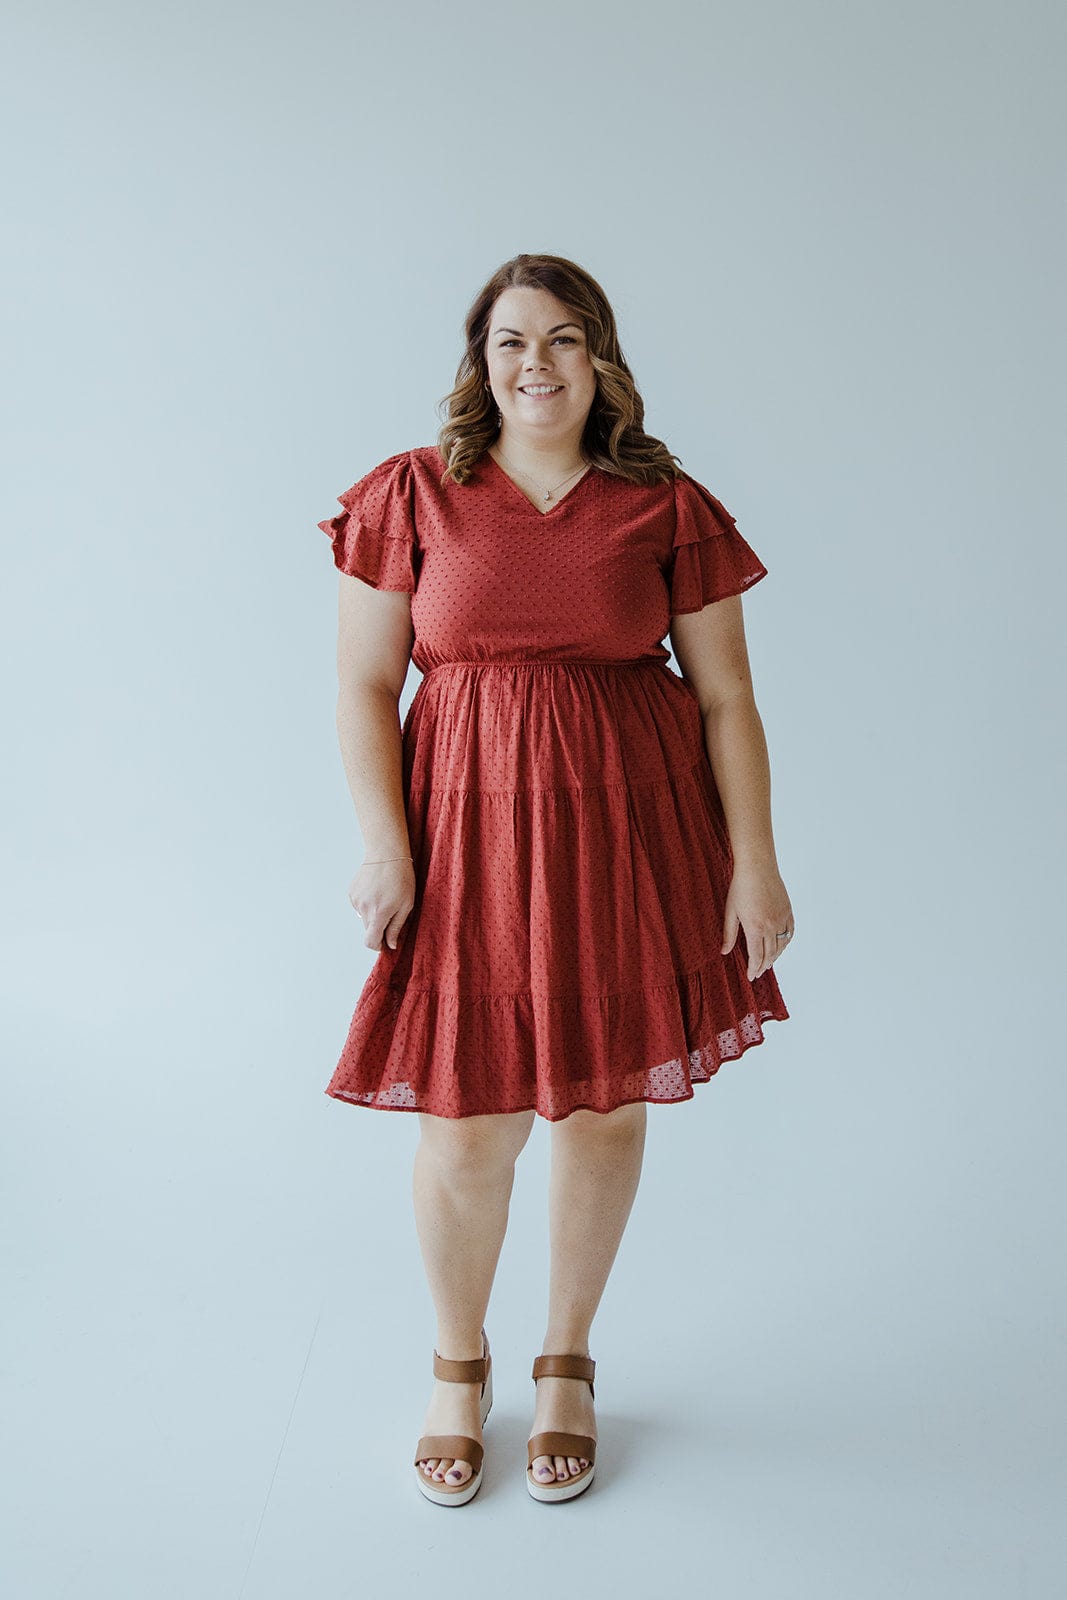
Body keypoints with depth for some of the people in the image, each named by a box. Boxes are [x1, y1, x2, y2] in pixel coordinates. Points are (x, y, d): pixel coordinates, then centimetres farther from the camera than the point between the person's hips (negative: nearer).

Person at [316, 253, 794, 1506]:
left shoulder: (666, 507, 2)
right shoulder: (412, 493, 2)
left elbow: (726, 699, 3)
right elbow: (364, 683, 0)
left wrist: (755, 866, -1)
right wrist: (383, 846, -10)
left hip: (631, 831, 1)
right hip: (469, 832, 0)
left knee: (605, 1108, 10)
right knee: (465, 1122, 3)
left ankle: (567, 1363, 35)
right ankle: (458, 1366, 31)